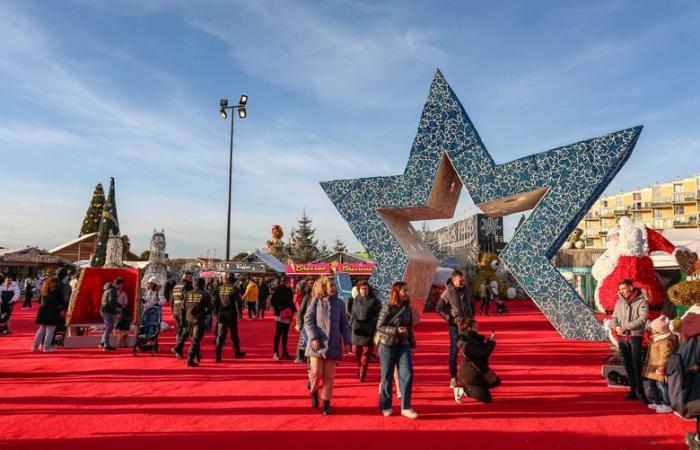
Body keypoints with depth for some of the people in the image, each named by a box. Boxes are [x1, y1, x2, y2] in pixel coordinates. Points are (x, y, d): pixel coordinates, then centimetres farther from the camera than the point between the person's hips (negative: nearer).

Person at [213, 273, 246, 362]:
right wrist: (239, 313, -4)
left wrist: (216, 313, 12)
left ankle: (218, 355, -2)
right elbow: (238, 301, -12)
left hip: (221, 314, 3)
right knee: (234, 335, 11)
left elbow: (215, 301, 6)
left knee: (220, 335, 5)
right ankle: (237, 353, 23)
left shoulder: (219, 288, 4)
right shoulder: (234, 288, -8)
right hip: (232, 314, -3)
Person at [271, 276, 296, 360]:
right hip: (280, 315, -7)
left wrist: (293, 309, 3)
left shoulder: (289, 290, 10)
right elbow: (272, 302, -13)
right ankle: (276, 353, 6)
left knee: (285, 334, 12)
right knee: (278, 334, -1)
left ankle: (284, 352, 20)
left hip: (288, 316, 7)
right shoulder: (278, 289, -9)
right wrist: (279, 309, -19)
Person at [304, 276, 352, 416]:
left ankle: (326, 403, 17)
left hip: (333, 344, 2)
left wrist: (347, 341, 5)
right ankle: (314, 392, 25)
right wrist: (313, 338, -12)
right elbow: (308, 320, -2)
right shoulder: (316, 301, 0)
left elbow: (344, 324, 12)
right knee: (316, 372, -5)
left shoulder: (339, 303, 8)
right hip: (317, 343, -2)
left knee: (329, 375, 4)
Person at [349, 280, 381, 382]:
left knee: (366, 352, -1)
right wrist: (353, 323, 0)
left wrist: (371, 326, -13)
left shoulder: (374, 301, -2)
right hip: (357, 330, 4)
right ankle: (359, 368, 29)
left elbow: (379, 315, -4)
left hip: (369, 331, -4)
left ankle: (363, 374, 7)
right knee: (356, 350, 6)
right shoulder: (356, 300, 11)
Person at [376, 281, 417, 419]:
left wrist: (412, 344, 11)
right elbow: (379, 327, -11)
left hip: (404, 346, 4)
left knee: (407, 375, -5)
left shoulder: (407, 308, 5)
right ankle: (385, 406, 23)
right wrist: (396, 330, -21)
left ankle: (405, 407, 6)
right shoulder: (387, 307, -11)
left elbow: (410, 328, 13)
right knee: (387, 377, 6)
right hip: (388, 346, -4)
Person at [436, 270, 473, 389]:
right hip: (455, 325, -5)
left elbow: (471, 304, 20)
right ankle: (453, 377, 9)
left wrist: (472, 316, 10)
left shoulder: (466, 290, 4)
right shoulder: (448, 293, -11)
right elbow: (438, 308, -10)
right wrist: (450, 318, -13)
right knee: (454, 351, 0)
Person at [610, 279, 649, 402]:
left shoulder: (641, 302, -6)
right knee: (628, 365, 10)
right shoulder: (620, 301, 10)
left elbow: (642, 319, -16)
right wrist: (616, 326, -9)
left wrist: (626, 326, -21)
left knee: (636, 364, -8)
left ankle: (639, 391, 0)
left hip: (635, 337, -5)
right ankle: (633, 390, 19)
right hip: (622, 337, 5)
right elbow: (614, 317, 12)